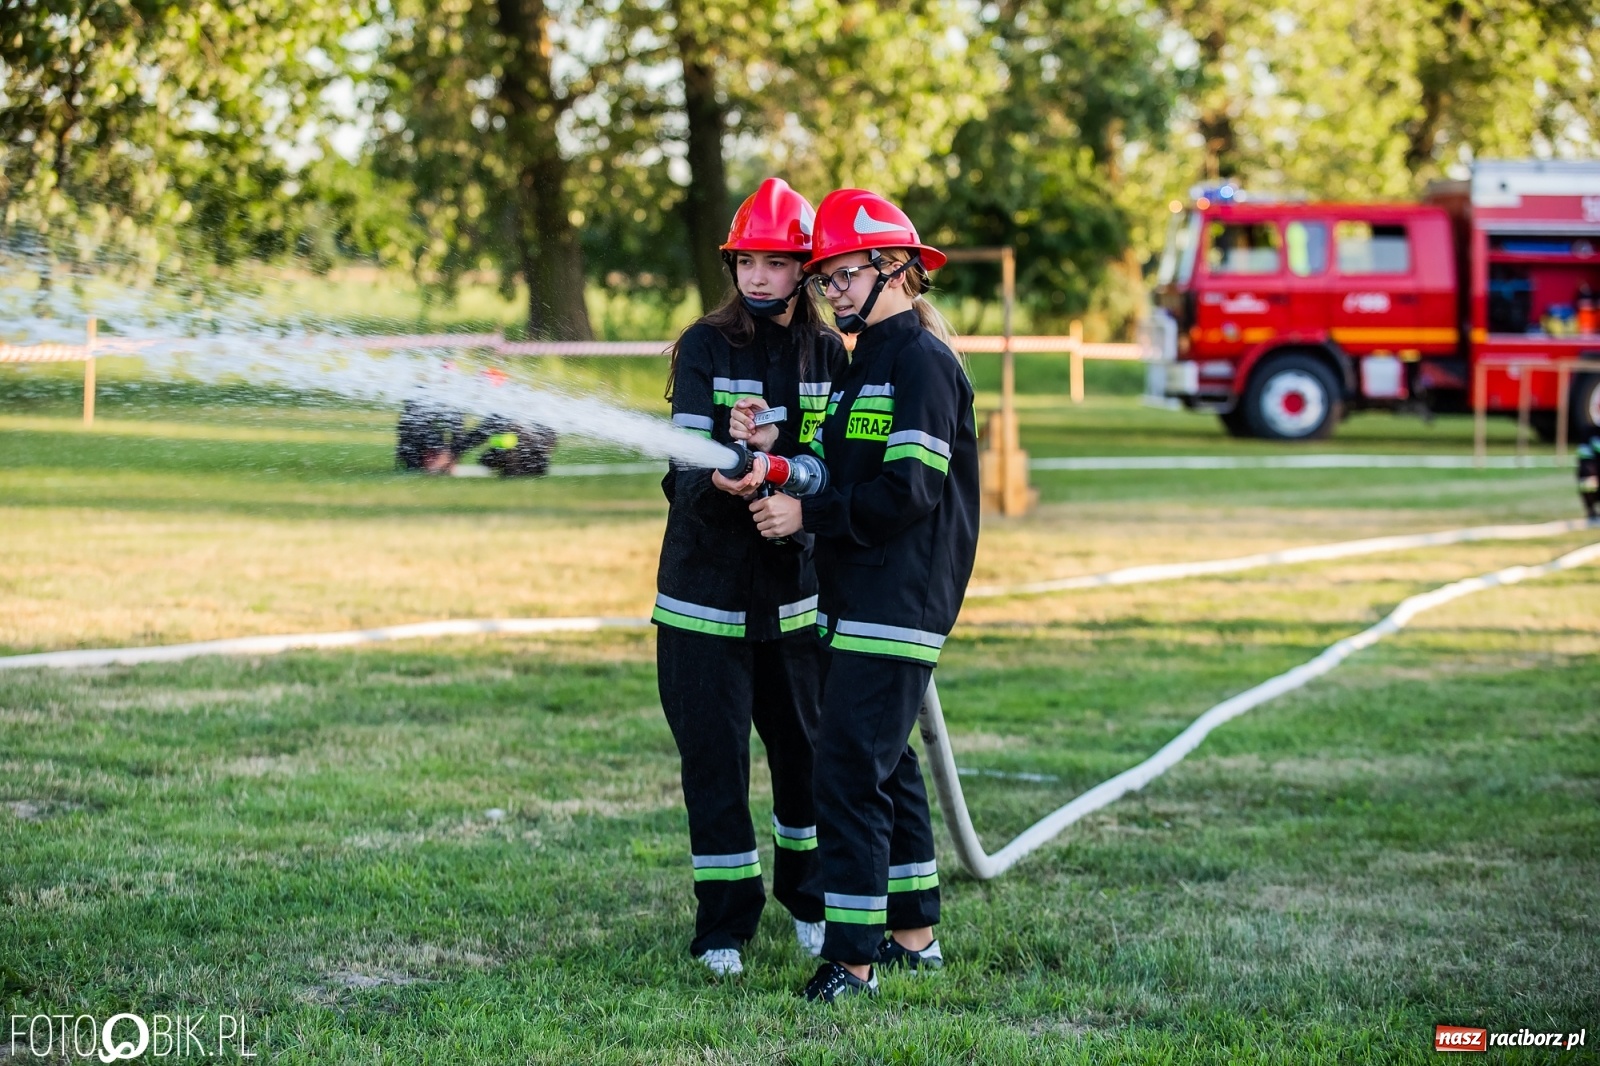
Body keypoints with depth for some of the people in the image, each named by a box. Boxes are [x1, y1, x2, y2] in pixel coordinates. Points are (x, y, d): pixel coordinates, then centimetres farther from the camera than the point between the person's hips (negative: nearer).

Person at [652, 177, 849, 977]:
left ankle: (810, 897, 29)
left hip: (795, 586, 2)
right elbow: (686, 463, -15)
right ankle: (724, 924, 7)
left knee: (806, 748, 9)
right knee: (714, 755, -2)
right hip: (706, 585, -2)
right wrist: (716, 479, -36)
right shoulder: (705, 347, -3)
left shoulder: (828, 355, 5)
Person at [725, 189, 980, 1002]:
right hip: (860, 599, 11)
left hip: (899, 602, -11)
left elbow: (910, 489, -20)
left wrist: (806, 516, -17)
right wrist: (773, 450, -1)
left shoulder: (920, 357, -12)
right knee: (885, 761, 16)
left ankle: (853, 957, -12)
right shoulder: (867, 360, 19)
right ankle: (913, 933, 25)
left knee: (850, 766, -13)